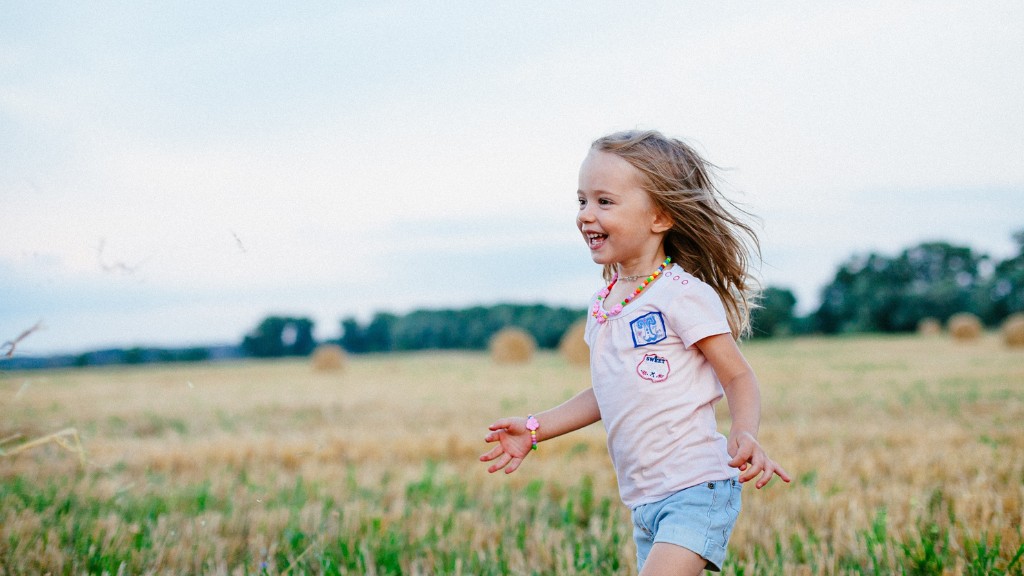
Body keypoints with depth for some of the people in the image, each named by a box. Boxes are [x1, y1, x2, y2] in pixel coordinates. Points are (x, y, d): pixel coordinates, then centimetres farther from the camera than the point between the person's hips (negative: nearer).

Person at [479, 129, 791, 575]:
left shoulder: (682, 295, -12)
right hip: (644, 502, 8)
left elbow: (739, 378, -9)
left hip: (696, 491, -8)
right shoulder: (602, 306, 11)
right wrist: (534, 429, 20)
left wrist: (744, 434, -28)